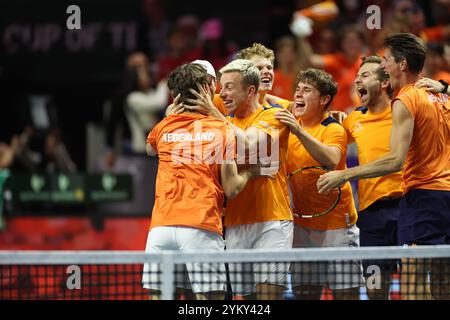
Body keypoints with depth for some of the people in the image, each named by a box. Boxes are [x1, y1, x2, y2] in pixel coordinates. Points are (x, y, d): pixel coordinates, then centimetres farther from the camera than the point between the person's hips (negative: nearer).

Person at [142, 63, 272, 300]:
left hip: (161, 227, 3)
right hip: (201, 228, -3)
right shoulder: (223, 131, 5)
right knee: (210, 297, -1)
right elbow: (231, 189, 2)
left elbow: (150, 149, 38)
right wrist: (249, 173, 20)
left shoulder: (164, 128, 12)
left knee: (158, 295, 4)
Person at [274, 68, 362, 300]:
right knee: (305, 293, 4)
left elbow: (332, 161, -30)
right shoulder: (289, 123, 6)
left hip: (336, 225, -5)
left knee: (345, 293, -5)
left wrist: (299, 131, -37)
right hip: (302, 226, 5)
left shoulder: (334, 129, -10)